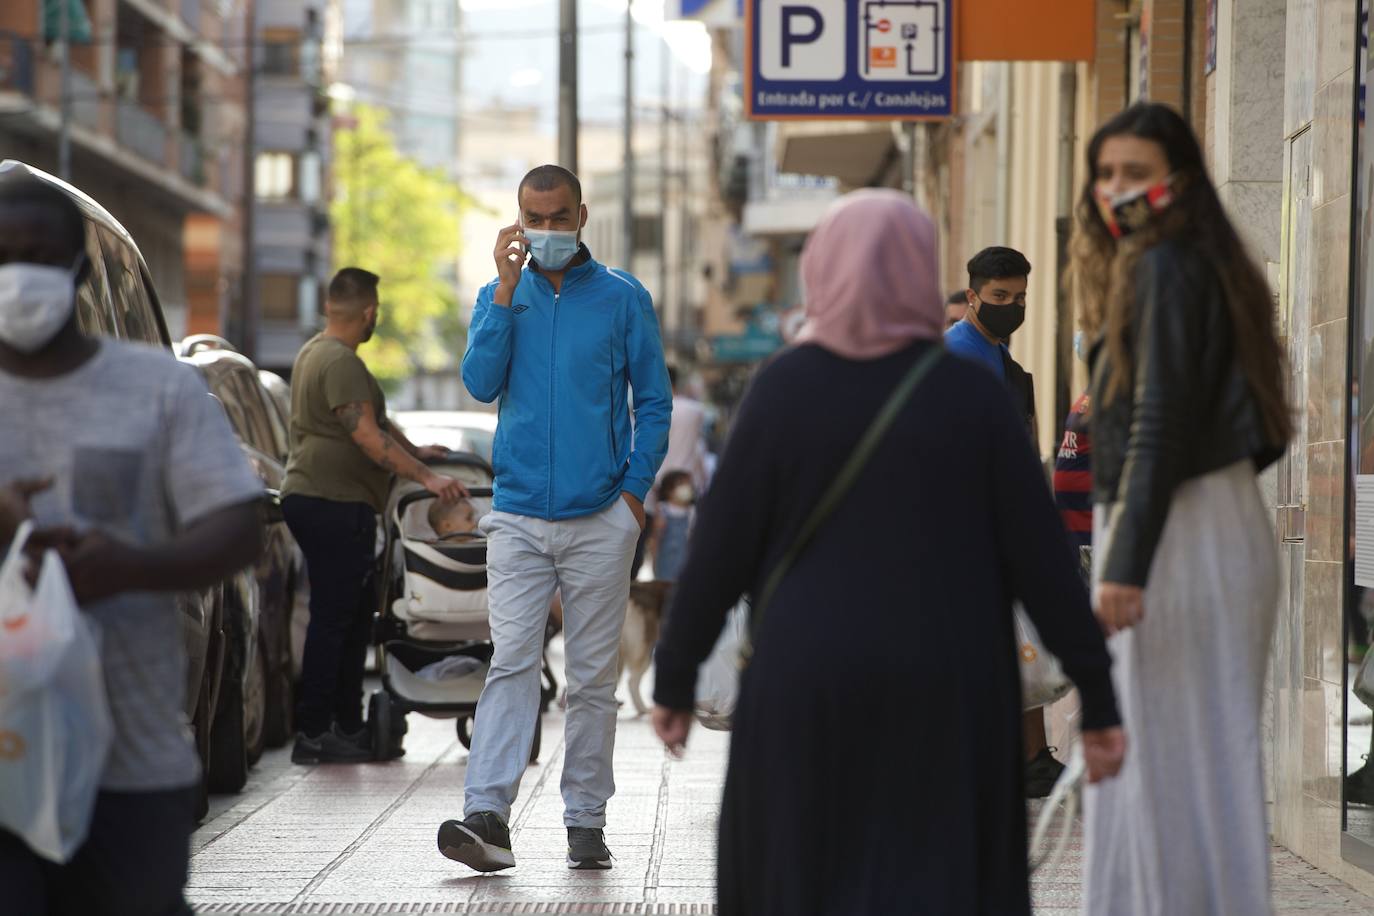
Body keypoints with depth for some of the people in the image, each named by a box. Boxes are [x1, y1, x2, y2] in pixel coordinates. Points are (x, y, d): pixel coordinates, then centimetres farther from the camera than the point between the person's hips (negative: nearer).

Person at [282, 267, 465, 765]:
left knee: (353, 616, 14)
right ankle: (313, 733, -7)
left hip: (311, 500, 11)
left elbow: (375, 420, 29)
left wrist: (414, 452, 29)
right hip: (331, 504, -11)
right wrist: (425, 477, -22)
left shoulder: (316, 352, 19)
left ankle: (348, 726, 18)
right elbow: (368, 438, -22)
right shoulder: (340, 362, -15)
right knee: (332, 617, -8)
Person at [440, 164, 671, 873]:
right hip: (518, 516, 1)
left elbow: (654, 401, 7)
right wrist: (507, 288, -10)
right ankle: (487, 815, -17)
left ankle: (586, 819, 10)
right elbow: (481, 382, -6)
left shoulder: (623, 298, 5)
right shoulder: (500, 297, 10)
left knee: (593, 676, 4)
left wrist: (635, 490, -2)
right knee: (511, 664, -10)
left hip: (600, 520, 0)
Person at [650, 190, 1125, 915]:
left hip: (812, 685, 0)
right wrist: (1097, 695, 0)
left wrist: (675, 677, 8)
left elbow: (720, 548, -4)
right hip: (946, 689, 0)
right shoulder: (970, 393, -5)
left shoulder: (783, 388, -6)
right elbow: (1041, 555, -5)